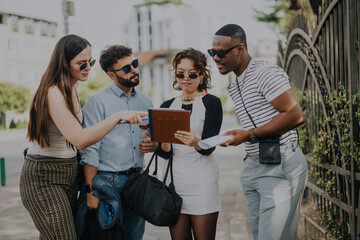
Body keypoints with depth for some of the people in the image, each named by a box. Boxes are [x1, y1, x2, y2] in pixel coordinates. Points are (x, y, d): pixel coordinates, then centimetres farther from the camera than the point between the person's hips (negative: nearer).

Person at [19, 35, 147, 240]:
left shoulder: (71, 90, 9)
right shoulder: (53, 93, -21)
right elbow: (79, 139, -32)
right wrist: (118, 117, -36)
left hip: (68, 175, 9)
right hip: (44, 178, -9)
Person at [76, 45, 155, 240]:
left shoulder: (145, 102, 13)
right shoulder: (97, 102, -6)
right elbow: (90, 150, -11)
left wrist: (153, 145, -3)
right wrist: (90, 190, -16)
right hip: (108, 180, -5)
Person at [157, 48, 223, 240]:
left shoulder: (211, 103, 0)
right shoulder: (167, 106, 11)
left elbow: (209, 147, -11)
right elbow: (164, 153, 3)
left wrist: (196, 143, -33)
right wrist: (164, 144, -20)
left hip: (201, 182, -4)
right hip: (173, 180, 4)